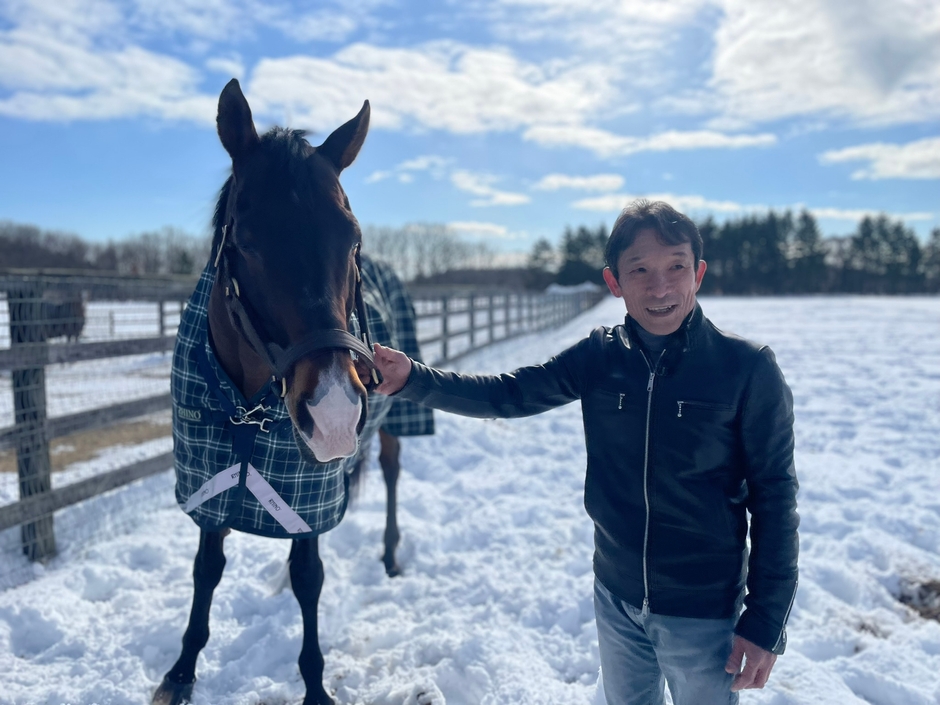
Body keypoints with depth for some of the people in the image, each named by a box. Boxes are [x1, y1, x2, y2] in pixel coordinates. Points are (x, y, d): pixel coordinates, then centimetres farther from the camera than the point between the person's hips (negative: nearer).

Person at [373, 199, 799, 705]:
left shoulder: (748, 369, -17)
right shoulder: (597, 357, -8)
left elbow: (774, 498, -13)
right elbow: (504, 394, -10)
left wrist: (766, 622, -11)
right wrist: (411, 379, -24)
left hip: (703, 615, -3)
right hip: (616, 598, 4)